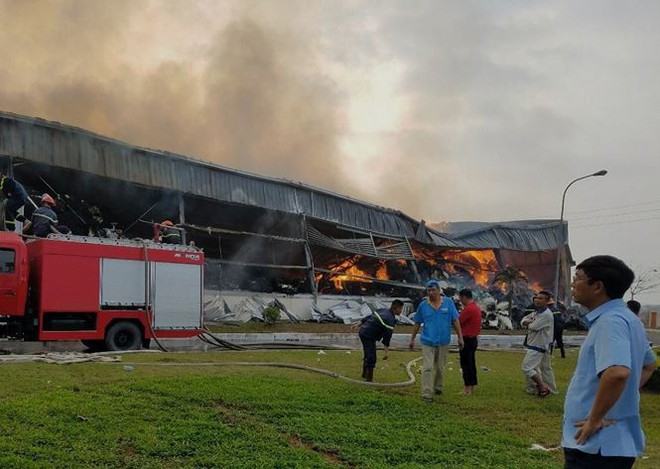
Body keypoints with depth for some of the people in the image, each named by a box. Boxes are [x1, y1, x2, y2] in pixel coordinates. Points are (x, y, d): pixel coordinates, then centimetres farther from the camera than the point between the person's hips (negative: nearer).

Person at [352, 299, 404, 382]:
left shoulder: (383, 310, 10)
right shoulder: (390, 320, -19)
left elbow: (368, 317, 17)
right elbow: (387, 335, -20)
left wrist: (358, 324, 26)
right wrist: (386, 351, -18)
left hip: (363, 332, 10)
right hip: (368, 336, -10)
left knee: (368, 356, 25)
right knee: (371, 358, -9)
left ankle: (365, 374, 40)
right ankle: (369, 379, -7)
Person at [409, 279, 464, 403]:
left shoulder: (448, 302, -3)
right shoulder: (423, 305, -2)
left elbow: (455, 321, 0)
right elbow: (417, 323, 7)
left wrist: (460, 338, -3)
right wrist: (412, 339, 11)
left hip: (443, 342, 1)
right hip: (428, 342, -1)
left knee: (440, 367, 15)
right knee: (427, 368, -8)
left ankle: (438, 387, 36)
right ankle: (427, 394, -7)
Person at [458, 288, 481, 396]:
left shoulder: (468, 309, -20)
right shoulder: (476, 307, 12)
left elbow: (458, 322, -17)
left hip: (467, 339, -10)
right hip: (474, 338, 10)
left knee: (466, 364, -4)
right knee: (471, 363, 14)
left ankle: (467, 389, -3)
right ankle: (472, 387, 19)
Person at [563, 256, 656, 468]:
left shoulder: (610, 321, -20)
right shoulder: (627, 319, 12)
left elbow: (618, 372, -36)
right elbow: (649, 364, 27)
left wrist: (594, 420, -26)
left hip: (595, 446, -10)